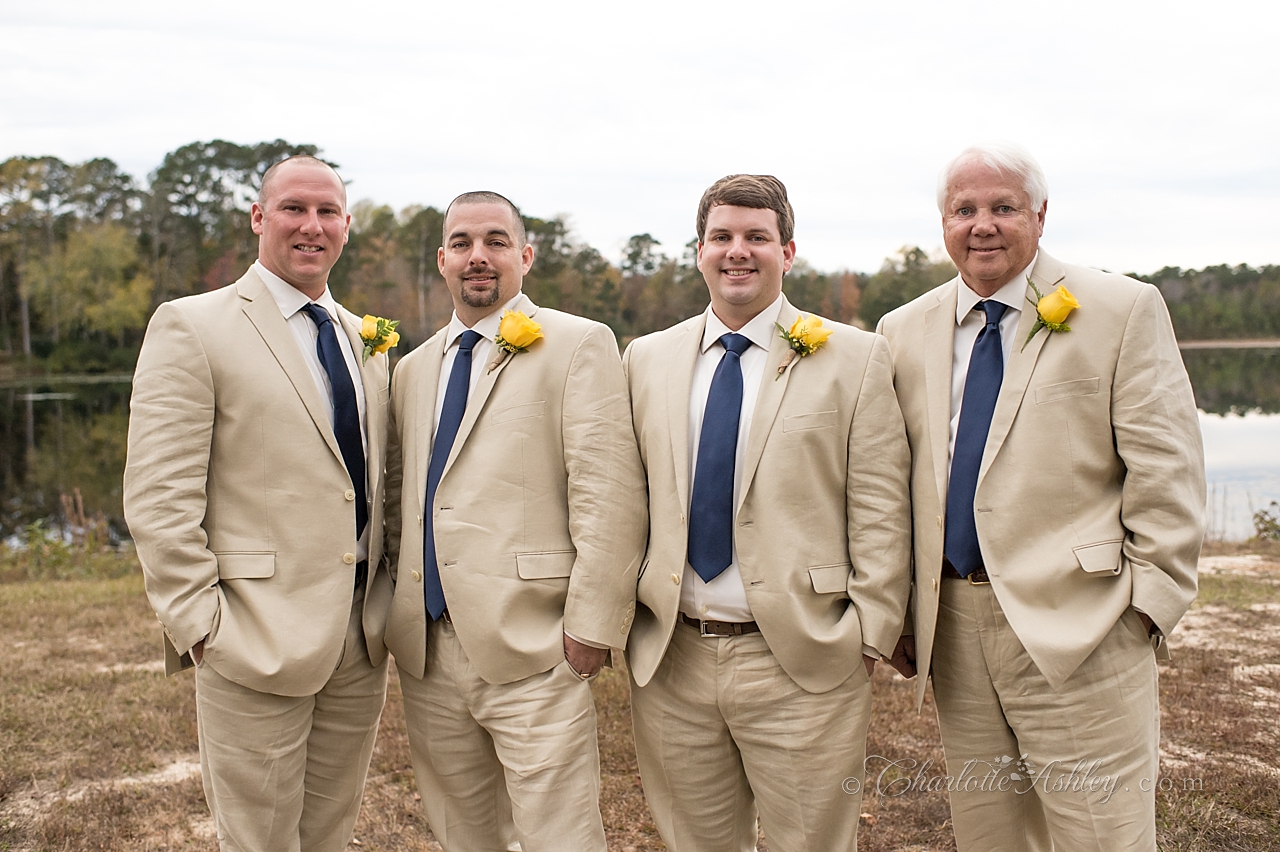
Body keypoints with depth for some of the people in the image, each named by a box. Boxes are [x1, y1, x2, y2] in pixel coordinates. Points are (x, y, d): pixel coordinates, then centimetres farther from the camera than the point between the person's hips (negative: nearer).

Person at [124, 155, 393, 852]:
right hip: (257, 640, -5)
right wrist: (201, 625, -15)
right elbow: (157, 498, -11)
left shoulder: (365, 340, 14)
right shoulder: (191, 327, -6)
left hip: (361, 640, 6)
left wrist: (387, 601, 9)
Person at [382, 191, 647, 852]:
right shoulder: (412, 369, 17)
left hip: (532, 654, -6)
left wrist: (591, 627, -15)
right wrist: (401, 605, 12)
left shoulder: (577, 346, -4)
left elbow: (611, 497, -11)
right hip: (426, 656, 6)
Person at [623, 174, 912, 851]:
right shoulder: (646, 359, 9)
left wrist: (870, 636, -9)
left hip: (803, 666, -3)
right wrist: (623, 617, 4)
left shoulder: (854, 358, -1)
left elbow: (880, 512, -4)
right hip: (669, 662, 3)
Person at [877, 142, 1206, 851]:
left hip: (1078, 629, -4)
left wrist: (1150, 599, -9)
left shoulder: (1124, 310, -1)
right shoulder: (905, 332, 10)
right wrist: (896, 610, 8)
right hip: (952, 627, 4)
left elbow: (1166, 471, -4)